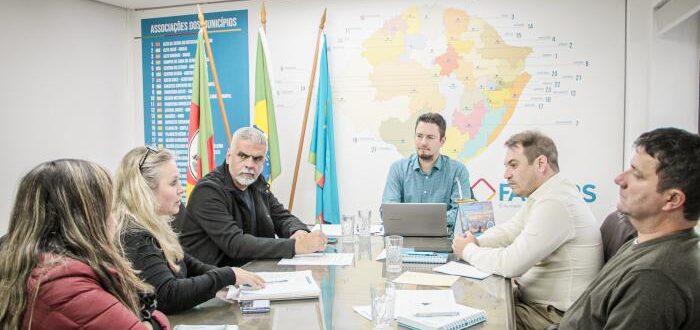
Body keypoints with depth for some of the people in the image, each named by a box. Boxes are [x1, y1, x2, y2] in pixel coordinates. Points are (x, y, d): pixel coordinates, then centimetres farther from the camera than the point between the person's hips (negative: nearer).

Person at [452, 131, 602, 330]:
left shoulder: (555, 204, -25)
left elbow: (511, 264, -28)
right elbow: (507, 231, 16)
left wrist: (469, 251, -11)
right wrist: (476, 243, -4)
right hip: (534, 300, 9)